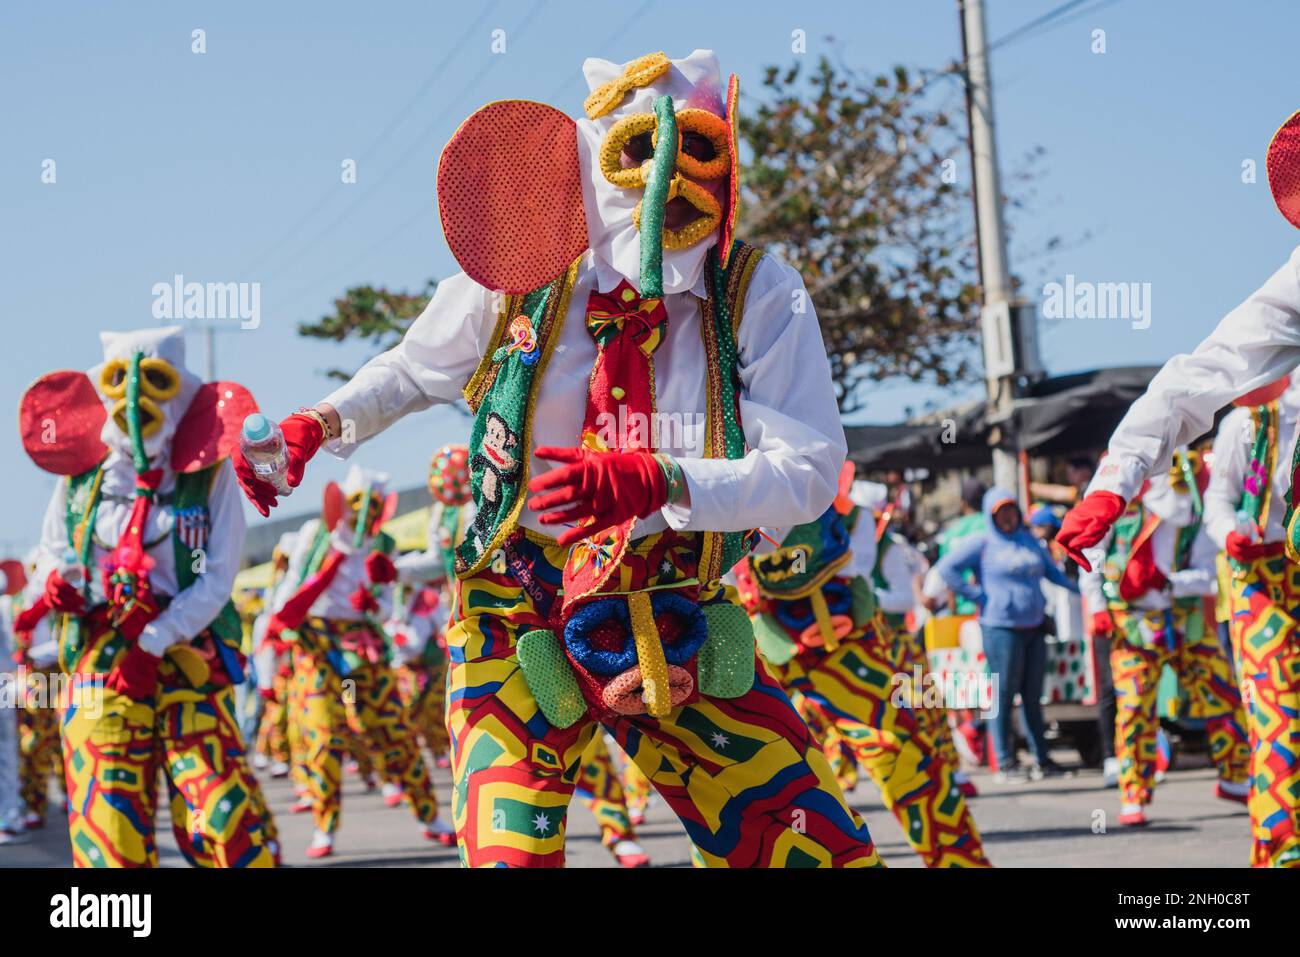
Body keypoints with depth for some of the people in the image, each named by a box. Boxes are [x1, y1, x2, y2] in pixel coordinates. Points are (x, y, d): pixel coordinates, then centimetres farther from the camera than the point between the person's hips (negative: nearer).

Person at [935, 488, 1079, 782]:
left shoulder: (1030, 542, 17)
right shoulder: (981, 543, -2)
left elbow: (1053, 572, 28)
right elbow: (946, 568, -8)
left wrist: (1082, 589, 22)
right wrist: (976, 596, -10)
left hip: (1034, 626, 6)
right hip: (1001, 628, -6)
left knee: (1033, 695, 9)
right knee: (1005, 695, -3)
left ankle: (1041, 759, 16)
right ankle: (1004, 763, 2)